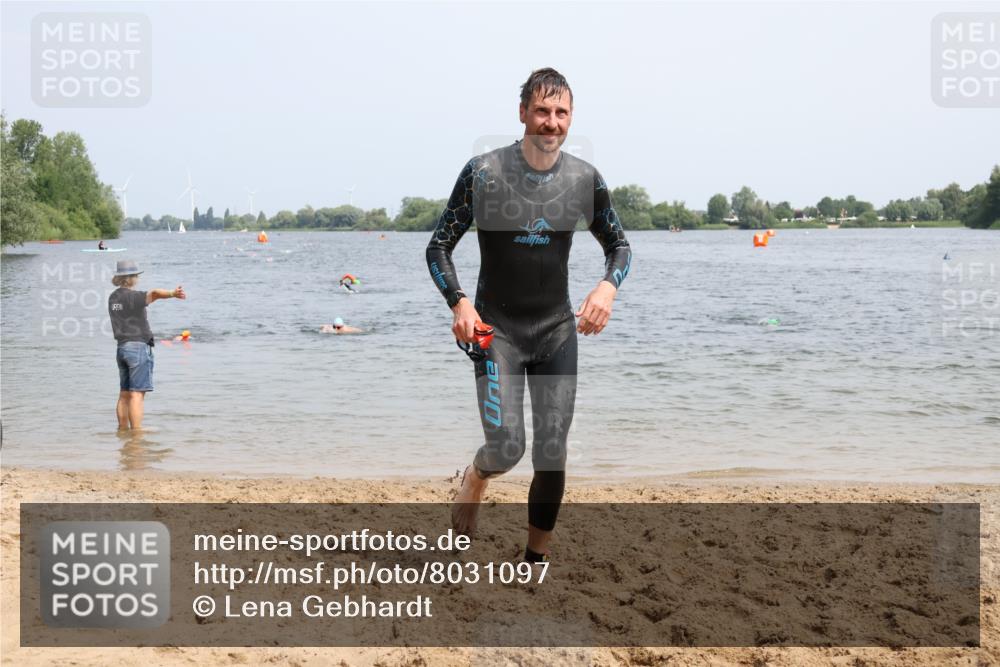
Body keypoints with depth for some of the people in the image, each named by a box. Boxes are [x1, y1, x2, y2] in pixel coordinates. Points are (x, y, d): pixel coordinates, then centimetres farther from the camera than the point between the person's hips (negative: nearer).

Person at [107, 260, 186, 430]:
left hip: (122, 347, 8)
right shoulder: (132, 297, -14)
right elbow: (153, 294, -35)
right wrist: (172, 293, -52)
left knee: (124, 394, 12)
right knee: (137, 394, -8)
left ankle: (123, 429, 16)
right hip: (138, 347, -8)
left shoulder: (113, 297, 11)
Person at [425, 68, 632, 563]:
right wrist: (459, 303, -20)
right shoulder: (483, 172, -10)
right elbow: (438, 247, -3)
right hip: (496, 328, -3)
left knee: (552, 456, 0)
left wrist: (608, 286, -10)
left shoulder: (585, 179, -1)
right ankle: (476, 477, 24)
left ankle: (536, 561, 18)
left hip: (557, 329, 3)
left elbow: (619, 246, 12)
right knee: (506, 447, -14)